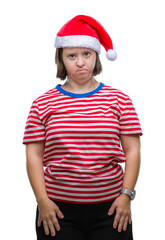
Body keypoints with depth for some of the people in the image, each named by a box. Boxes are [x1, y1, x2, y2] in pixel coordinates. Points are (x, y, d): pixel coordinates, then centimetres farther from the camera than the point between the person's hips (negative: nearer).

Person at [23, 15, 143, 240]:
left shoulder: (119, 100, 5)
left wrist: (126, 195, -4)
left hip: (110, 209, 1)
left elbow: (132, 150, 4)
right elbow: (34, 155, 2)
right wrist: (42, 200, -5)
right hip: (58, 211, 0)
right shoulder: (43, 104, 4)